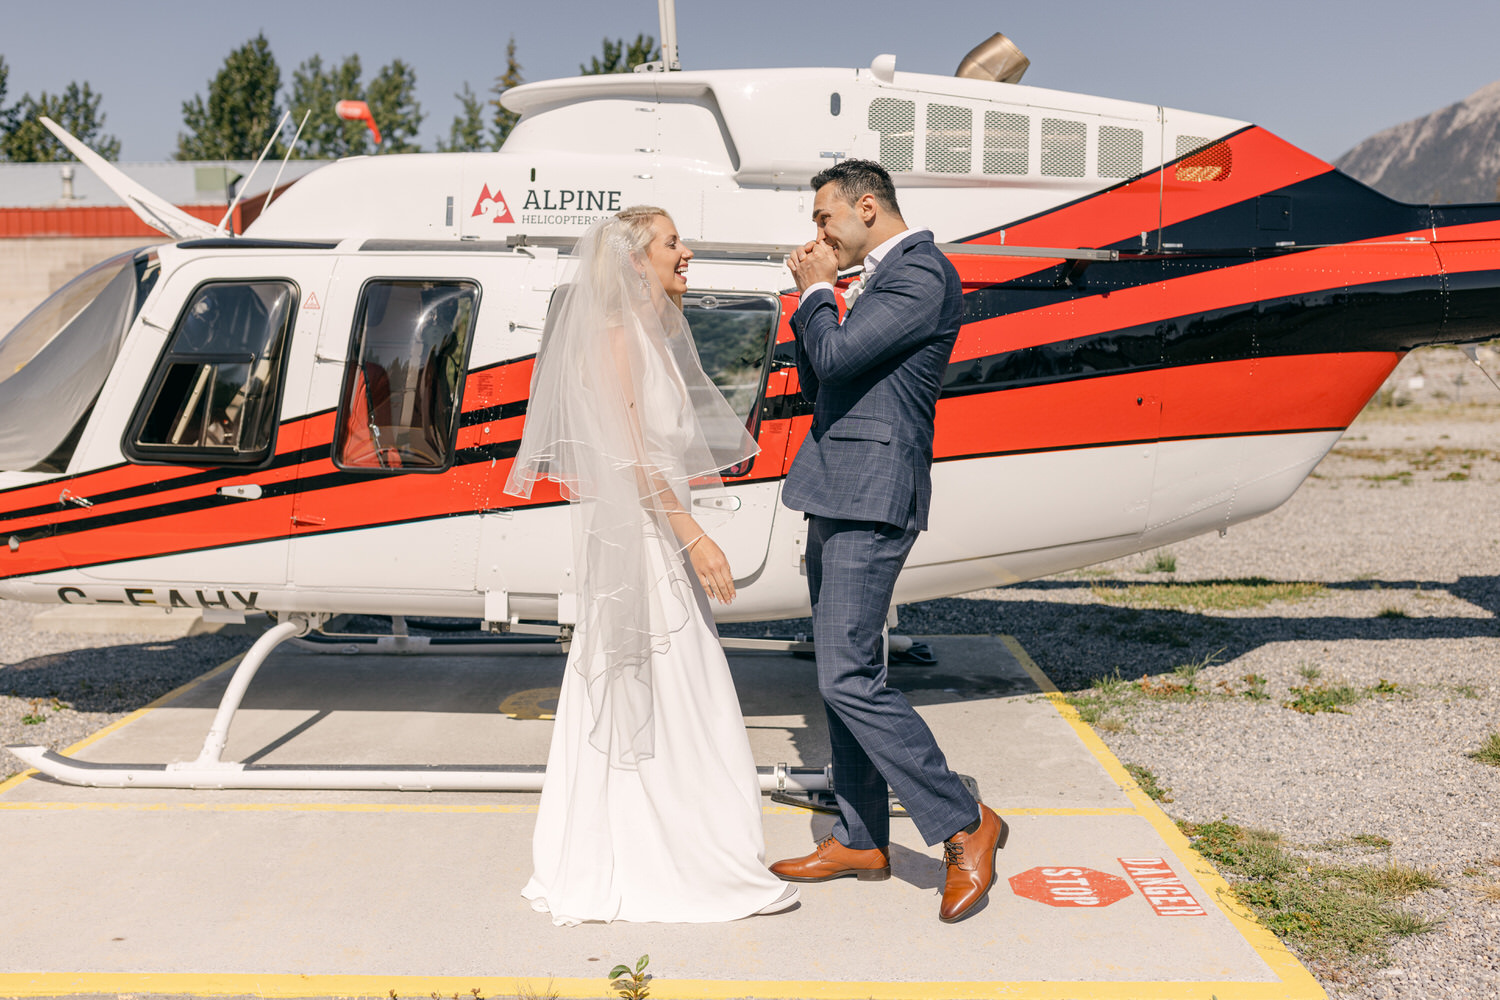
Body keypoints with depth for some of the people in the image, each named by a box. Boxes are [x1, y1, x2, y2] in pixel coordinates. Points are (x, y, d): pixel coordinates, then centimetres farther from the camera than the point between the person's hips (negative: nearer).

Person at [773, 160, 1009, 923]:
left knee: (849, 678, -13)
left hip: (871, 501, -10)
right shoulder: (882, 280, 21)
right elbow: (816, 381, 21)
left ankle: (965, 825, -2)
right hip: (838, 498, 10)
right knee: (844, 677, 13)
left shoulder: (922, 272, -11)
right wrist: (811, 296, 9)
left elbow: (837, 355, -20)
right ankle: (861, 839, 22)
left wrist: (817, 291, -2)